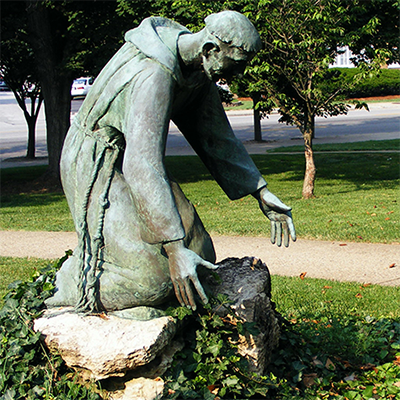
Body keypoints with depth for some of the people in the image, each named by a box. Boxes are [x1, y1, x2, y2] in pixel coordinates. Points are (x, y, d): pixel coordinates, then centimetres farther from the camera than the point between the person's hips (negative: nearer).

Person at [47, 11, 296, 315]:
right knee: (152, 279, -23)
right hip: (96, 165, -9)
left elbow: (216, 137, 8)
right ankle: (72, 288, 3)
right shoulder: (156, 73, -31)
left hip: (133, 161, 9)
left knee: (199, 261, 2)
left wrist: (261, 193, 1)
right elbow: (143, 164, -38)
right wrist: (174, 248, -41)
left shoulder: (199, 67, -1)